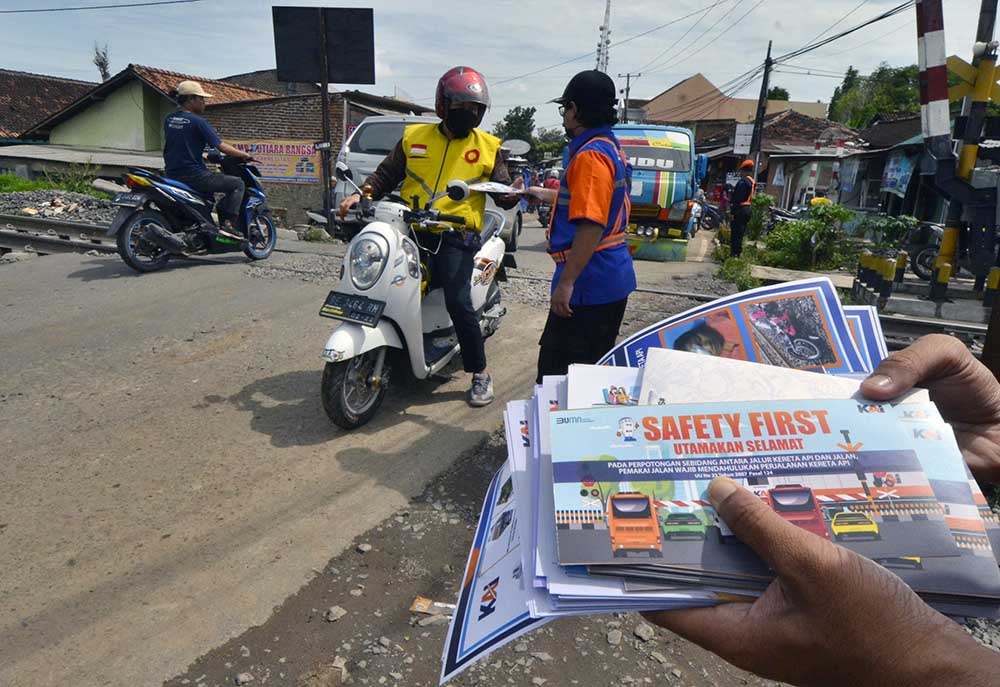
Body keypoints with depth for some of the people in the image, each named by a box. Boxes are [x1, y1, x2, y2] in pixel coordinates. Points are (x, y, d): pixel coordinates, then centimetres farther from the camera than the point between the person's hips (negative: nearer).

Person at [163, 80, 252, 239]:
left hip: (171, 174, 9)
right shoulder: (197, 121, -12)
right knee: (237, 184, -2)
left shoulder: (168, 120, 11)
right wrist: (245, 155, 0)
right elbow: (221, 147, -13)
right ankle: (228, 224, -14)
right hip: (193, 175, -9)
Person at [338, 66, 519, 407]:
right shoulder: (414, 136, 13)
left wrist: (513, 194, -11)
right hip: (410, 231, 3)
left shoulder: (488, 147, 10)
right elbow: (386, 175, 17)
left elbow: (502, 192, 12)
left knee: (458, 302, -18)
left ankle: (480, 372, 2)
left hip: (456, 237, -3)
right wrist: (360, 194, 1)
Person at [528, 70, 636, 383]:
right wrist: (540, 193, 41)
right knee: (594, 367, 20)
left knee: (557, 370, -3)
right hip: (613, 280, 10)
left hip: (589, 284, -10)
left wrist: (566, 282, -23)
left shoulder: (590, 155, -17)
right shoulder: (612, 147, 16)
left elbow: (591, 226, -25)